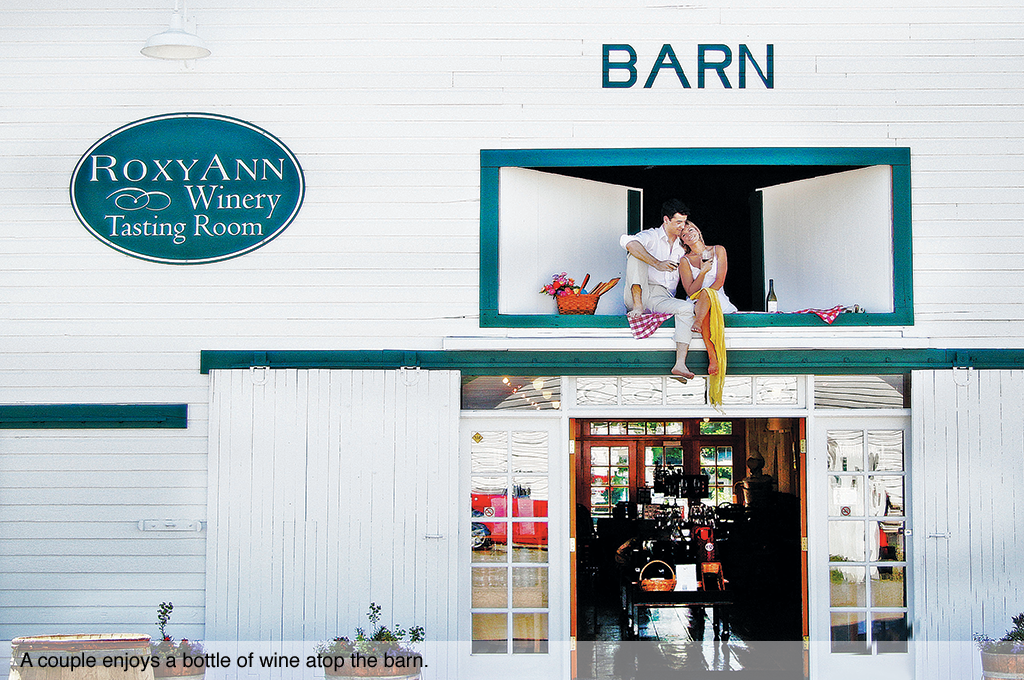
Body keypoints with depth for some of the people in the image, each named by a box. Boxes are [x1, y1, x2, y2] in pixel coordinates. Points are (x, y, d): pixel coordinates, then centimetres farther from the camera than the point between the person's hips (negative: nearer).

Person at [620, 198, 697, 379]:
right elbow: (627, 241, -24)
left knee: (687, 307, -29)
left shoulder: (682, 248, 21)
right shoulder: (651, 237, 3)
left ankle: (680, 364, -41)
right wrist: (657, 264, -27)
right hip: (637, 295, -3)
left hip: (661, 300, 4)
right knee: (636, 253, -20)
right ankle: (638, 306, -32)